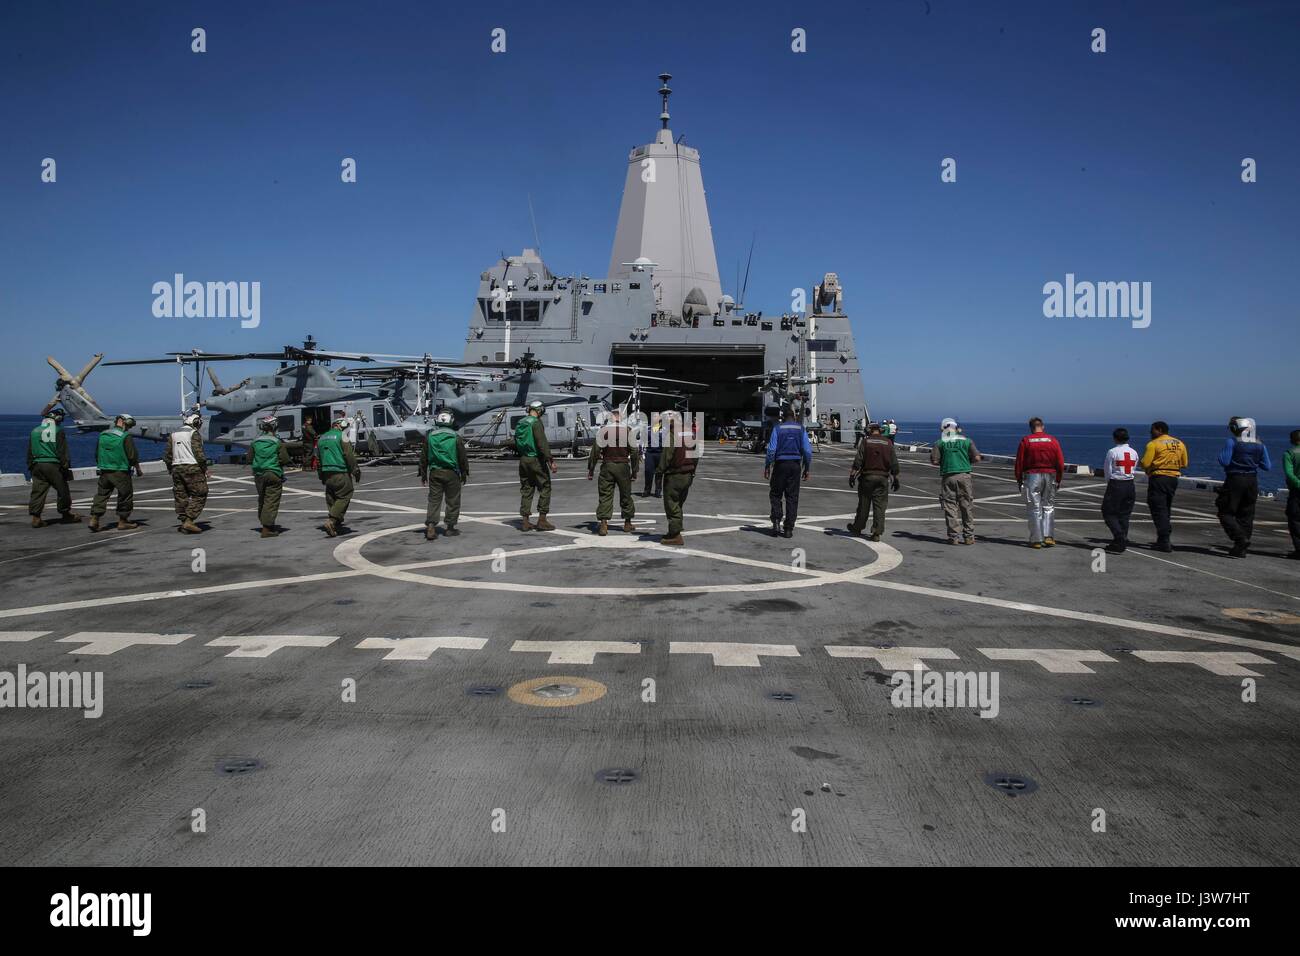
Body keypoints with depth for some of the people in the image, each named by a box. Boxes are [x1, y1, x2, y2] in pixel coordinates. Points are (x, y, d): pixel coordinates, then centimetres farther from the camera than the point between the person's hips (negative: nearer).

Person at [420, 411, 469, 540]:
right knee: (452, 501, 9)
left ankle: (430, 526, -8)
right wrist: (464, 474, 11)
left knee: (434, 500, 5)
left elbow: (423, 458, 7)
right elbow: (463, 458, 0)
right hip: (451, 473, -2)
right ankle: (450, 527, 14)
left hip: (435, 473, 2)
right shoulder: (456, 437, -4)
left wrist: (423, 474, 15)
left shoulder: (429, 437, 2)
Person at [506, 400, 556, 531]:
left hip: (523, 460, 7)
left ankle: (525, 522, 10)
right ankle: (542, 520, -2)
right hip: (536, 460, -7)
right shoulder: (536, 423, -13)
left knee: (526, 490, 10)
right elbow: (542, 443, -21)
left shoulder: (520, 423, 11)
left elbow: (513, 443, 11)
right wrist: (550, 461, -23)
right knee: (545, 488, 1)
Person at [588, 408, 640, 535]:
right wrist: (634, 472, 8)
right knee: (626, 495, 14)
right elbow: (634, 452, 1)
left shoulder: (603, 430, -1)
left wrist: (591, 470, 3)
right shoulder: (628, 430, 1)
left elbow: (595, 451, -2)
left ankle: (603, 525, -7)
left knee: (605, 496, 2)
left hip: (607, 466, -1)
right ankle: (627, 523, 23)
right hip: (623, 466, 1)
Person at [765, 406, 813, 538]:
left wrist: (767, 466, -2)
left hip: (780, 464, -2)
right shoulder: (801, 429, 3)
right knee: (792, 497, 6)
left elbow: (771, 450, -9)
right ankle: (788, 529, 5)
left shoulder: (777, 429, -4)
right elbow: (807, 450, -1)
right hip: (795, 465, 2)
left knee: (775, 494, 11)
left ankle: (776, 522, -6)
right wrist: (807, 468, 6)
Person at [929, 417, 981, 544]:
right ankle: (969, 536, 9)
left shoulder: (940, 443, 2)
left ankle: (953, 536, 3)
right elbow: (976, 457, 0)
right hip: (964, 475, 1)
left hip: (947, 477, -1)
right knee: (967, 507, 7)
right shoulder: (966, 441, 5)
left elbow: (934, 461, -3)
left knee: (950, 507, 4)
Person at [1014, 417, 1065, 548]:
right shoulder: (1053, 441, 3)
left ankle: (1036, 539, 3)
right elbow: (1060, 463, 1)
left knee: (1034, 509, 3)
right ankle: (1048, 536, 4)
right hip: (1050, 476, 2)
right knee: (1048, 507, 13)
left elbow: (1019, 462, -3)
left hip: (1032, 476, -2)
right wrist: (1058, 480, 11)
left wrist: (1019, 480, 6)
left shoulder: (1025, 441, -2)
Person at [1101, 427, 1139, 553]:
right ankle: (1122, 543, 13)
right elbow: (1133, 470, 8)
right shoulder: (1134, 452, 5)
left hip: (1116, 485, -6)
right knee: (1124, 515, 11)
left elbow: (1108, 471, -5)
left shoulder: (1112, 452, -10)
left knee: (1109, 513, 3)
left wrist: (1109, 483, 12)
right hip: (1130, 485, 6)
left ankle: (1120, 538, -12)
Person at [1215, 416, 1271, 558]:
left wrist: (1220, 456, 5)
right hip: (1252, 482, 6)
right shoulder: (1260, 445, 6)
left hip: (1235, 480, -6)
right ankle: (1241, 549, 12)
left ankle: (1241, 539, -15)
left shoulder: (1232, 442, -10)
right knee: (1246, 515, 10)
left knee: (1225, 513, 2)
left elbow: (1224, 461, -16)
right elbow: (1267, 467, 8)